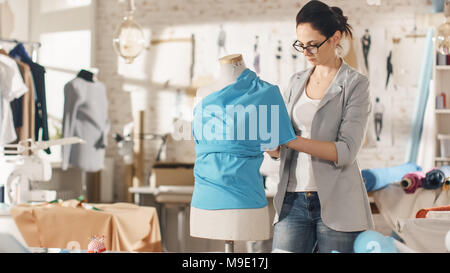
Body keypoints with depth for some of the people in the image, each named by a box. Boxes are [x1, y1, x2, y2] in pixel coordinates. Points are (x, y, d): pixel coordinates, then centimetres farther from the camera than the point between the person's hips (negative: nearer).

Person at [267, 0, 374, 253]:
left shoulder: (355, 85, -3)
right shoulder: (297, 82, 14)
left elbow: (345, 151, -14)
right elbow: (278, 150, 15)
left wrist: (290, 139, -20)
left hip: (336, 204, -4)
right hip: (293, 201, 4)